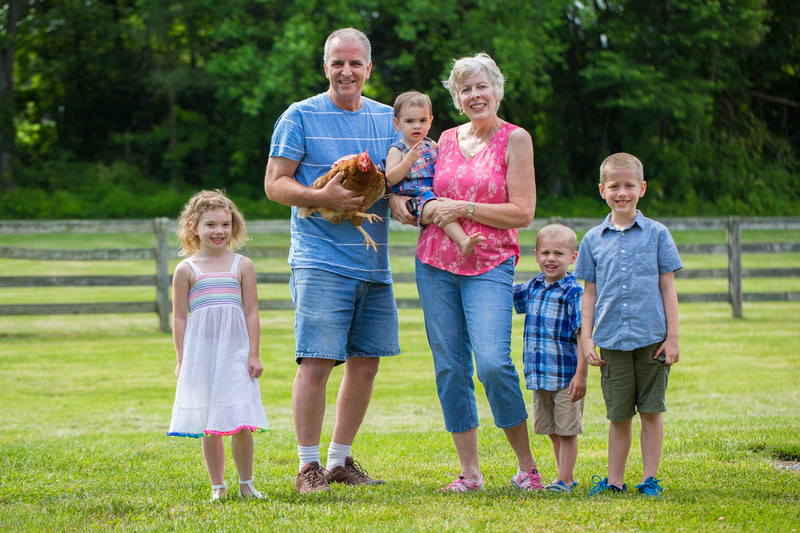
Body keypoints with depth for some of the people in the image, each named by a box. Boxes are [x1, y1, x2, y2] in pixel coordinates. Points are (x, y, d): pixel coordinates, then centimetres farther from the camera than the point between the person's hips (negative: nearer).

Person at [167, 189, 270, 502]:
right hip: (201, 354, 0)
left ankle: (246, 484, 8)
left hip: (235, 351, 0)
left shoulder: (242, 266, 6)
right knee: (209, 426, 2)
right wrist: (182, 360, 0)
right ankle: (217, 486, 12)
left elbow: (251, 312, 6)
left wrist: (253, 354, 1)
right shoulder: (186, 270, 3)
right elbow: (179, 317, 5)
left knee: (241, 423, -6)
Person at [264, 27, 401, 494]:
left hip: (374, 263, 5)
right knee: (317, 362, -10)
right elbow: (275, 184, -3)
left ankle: (341, 460, 22)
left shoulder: (387, 119, 12)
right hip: (321, 260, -5)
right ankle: (309, 467, -1)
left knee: (365, 363, 9)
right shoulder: (301, 117, -1)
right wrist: (322, 197, -20)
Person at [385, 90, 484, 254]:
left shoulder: (431, 145, 19)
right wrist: (408, 160, -20)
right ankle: (463, 241, -50)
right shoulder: (397, 150, 2)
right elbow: (391, 179, -10)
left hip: (437, 194, 8)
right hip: (415, 201, -8)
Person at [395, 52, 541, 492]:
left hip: (489, 266, -5)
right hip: (436, 262, 5)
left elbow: (522, 212, -7)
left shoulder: (515, 139, -1)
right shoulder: (447, 139, 12)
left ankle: (526, 464, -3)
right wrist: (400, 202, 2)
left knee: (493, 362, -19)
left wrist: (464, 210, -12)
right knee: (449, 367, 2)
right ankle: (470, 472, 10)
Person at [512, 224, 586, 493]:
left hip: (566, 377, -7)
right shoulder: (532, 288, 8)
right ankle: (567, 478, 24)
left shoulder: (573, 292, -12)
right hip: (539, 376, 7)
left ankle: (564, 481, 5)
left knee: (567, 429, 0)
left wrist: (581, 374, -19)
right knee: (553, 431, 14)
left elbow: (583, 335, -14)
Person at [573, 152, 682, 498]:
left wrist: (672, 337, -1)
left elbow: (668, 288, 4)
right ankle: (615, 481, 13)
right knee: (618, 414, 5)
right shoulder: (593, 240, 8)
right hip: (611, 340, 1)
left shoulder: (656, 234, 3)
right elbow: (590, 293, 11)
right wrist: (587, 338, 4)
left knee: (651, 410, 2)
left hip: (651, 339, -1)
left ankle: (650, 479, 10)